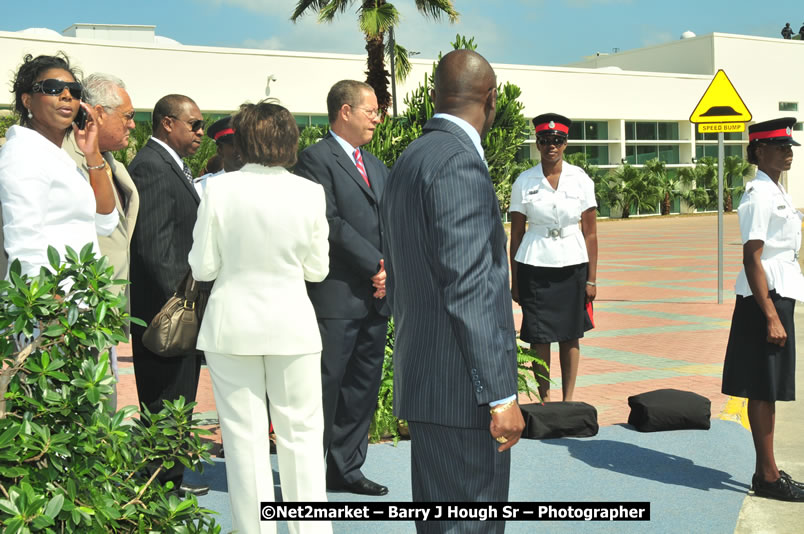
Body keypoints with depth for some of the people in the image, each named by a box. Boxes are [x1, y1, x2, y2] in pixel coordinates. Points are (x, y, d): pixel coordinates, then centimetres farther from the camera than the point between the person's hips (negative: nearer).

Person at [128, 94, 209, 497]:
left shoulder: (174, 167, 18)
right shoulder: (151, 167, -15)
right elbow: (153, 245, -22)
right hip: (164, 310, -10)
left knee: (178, 403, 16)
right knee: (165, 406, -2)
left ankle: (171, 480, 26)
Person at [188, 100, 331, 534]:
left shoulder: (218, 191, -8)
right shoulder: (309, 193, -6)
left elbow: (203, 268, -5)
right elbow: (316, 269, 1)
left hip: (232, 325, 0)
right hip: (292, 324, 1)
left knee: (245, 437, 8)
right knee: (301, 434, 10)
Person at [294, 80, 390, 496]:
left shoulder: (376, 166, 20)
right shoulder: (316, 158, -6)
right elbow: (330, 222, -15)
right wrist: (377, 264, -14)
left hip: (376, 297, 8)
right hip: (336, 296, -8)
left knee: (363, 388, 12)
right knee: (325, 386, -2)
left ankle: (346, 469, 23)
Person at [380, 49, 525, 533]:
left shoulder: (409, 161, 15)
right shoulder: (459, 161, -15)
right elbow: (468, 288, -21)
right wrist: (501, 394, -19)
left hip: (423, 380, 10)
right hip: (463, 385, -10)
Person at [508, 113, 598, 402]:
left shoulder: (581, 180, 3)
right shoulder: (524, 182, 1)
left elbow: (590, 233, 3)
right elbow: (516, 234, 4)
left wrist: (591, 278, -1)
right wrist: (514, 281, 2)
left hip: (572, 264, 1)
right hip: (535, 265, -1)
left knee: (570, 336, 6)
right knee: (539, 337, 0)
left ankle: (568, 400, 16)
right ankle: (545, 401, 12)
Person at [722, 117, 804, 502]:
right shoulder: (760, 196, -15)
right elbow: (752, 258, -19)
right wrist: (771, 316, -21)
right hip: (765, 298, -10)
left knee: (768, 390, 13)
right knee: (764, 389, -2)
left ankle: (767, 471, 22)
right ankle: (768, 477, 6)